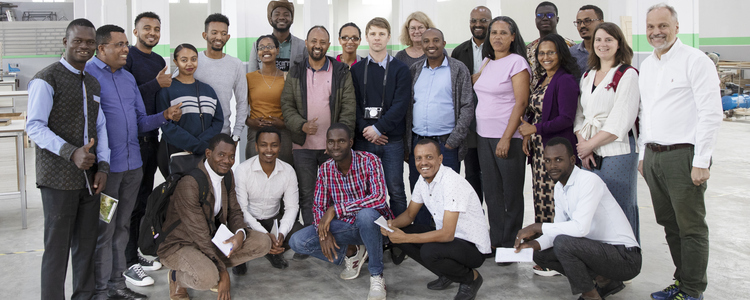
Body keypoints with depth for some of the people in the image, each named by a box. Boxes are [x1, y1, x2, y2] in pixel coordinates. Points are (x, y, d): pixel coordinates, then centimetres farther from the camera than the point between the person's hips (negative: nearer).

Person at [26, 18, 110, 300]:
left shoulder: (93, 83, 16)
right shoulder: (46, 79, -8)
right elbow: (35, 127, -13)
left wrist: (103, 165, 4)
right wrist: (71, 153, -24)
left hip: (89, 177, 6)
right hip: (59, 178, -6)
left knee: (86, 244, 13)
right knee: (57, 247, 2)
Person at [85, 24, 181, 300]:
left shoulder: (128, 78, 16)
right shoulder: (87, 75, -7)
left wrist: (165, 116, 0)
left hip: (132, 164, 7)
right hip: (106, 165, -7)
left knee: (122, 227, 14)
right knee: (103, 230, 0)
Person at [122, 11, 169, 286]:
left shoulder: (159, 61, 16)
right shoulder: (127, 57, -8)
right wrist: (156, 84, -21)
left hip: (151, 136, 8)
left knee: (144, 198, 13)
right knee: (130, 200, -3)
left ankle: (135, 253, 25)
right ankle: (126, 262, 5)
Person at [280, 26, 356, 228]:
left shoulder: (341, 72, 4)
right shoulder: (295, 74, 8)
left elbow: (348, 107, 0)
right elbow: (287, 105, 5)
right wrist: (302, 125, -13)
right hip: (303, 145, 1)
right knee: (306, 194, 5)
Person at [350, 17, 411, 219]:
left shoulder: (400, 69, 5)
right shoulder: (356, 70, 11)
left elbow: (400, 104, -5)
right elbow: (353, 103, 3)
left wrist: (378, 128, -12)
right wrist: (365, 129, -10)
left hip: (392, 139, -2)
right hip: (363, 139, 2)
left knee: (395, 189, 0)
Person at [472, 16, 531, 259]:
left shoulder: (517, 62, -7)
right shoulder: (487, 62, 14)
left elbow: (521, 102, -13)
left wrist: (506, 138, -18)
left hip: (508, 137, -7)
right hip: (483, 136, 7)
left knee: (511, 192, 2)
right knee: (491, 191, 11)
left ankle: (510, 244, 10)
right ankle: (496, 240, 21)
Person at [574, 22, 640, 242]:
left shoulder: (627, 75, -3)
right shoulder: (587, 77, 17)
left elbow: (621, 122, -11)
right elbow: (580, 115, 12)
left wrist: (590, 144, -9)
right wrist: (583, 146, -3)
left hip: (617, 151, -5)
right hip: (589, 153, 6)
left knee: (620, 209, -2)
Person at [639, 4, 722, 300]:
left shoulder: (695, 61, -8)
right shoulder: (646, 65, 16)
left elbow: (711, 114, -12)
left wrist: (701, 162, -16)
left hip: (683, 155, -7)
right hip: (653, 156, 7)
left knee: (691, 227, 0)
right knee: (670, 225, 14)